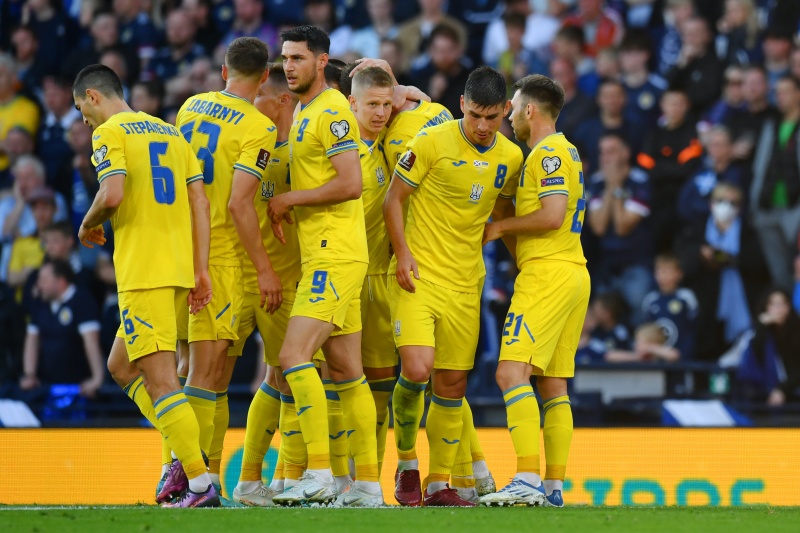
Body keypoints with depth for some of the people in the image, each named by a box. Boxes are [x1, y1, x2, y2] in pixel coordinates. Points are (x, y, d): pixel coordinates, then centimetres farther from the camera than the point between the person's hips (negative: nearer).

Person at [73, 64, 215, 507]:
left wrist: (88, 226, 2)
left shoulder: (109, 133, -3)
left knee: (159, 380, -9)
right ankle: (185, 455, 9)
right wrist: (201, 270, 10)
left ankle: (201, 485, -16)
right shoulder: (170, 132, 19)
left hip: (142, 274, -8)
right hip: (181, 270, 8)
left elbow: (113, 194, -19)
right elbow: (199, 202, 12)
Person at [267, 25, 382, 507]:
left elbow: (351, 183, -20)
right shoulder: (305, 114, 19)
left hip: (335, 255, -10)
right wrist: (284, 212, 13)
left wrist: (289, 199, -12)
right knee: (346, 371, 9)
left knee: (295, 356, -17)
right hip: (322, 256, 10)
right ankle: (368, 484, 10)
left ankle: (320, 474, -20)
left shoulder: (331, 112, -11)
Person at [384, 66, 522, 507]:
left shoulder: (511, 158, 5)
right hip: (418, 274, -5)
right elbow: (394, 197, -4)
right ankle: (406, 463, 3)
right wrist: (402, 252, -14)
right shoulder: (432, 141, -9)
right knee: (417, 368, -20)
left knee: (452, 385, 6)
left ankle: (439, 484, 17)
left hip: (465, 283, 5)